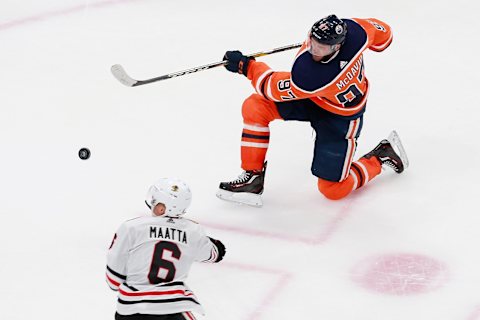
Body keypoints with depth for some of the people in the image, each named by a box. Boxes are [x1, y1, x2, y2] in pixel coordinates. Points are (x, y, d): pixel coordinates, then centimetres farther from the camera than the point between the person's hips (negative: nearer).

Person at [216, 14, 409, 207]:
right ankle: (253, 178, -1)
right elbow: (382, 32, -6)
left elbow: (273, 88, -25)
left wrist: (245, 66, -11)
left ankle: (383, 156, 22)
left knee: (333, 190, 1)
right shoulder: (354, 30, -27)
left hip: (340, 117, -8)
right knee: (254, 107, -14)